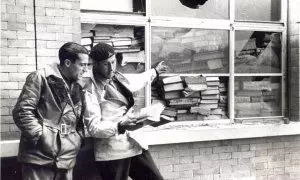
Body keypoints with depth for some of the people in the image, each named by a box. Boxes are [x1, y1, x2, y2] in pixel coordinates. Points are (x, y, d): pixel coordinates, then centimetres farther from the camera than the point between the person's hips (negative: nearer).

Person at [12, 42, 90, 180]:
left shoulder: (77, 88, 16)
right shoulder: (41, 77, -4)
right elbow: (21, 112, -11)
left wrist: (77, 138, 7)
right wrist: (41, 136, -14)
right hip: (39, 159, -6)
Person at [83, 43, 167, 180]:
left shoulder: (118, 78, 10)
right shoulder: (91, 91, -12)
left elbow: (134, 83, 33)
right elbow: (93, 128, -17)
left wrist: (155, 71, 45)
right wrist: (121, 126, -29)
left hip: (135, 146, 7)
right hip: (112, 154, -7)